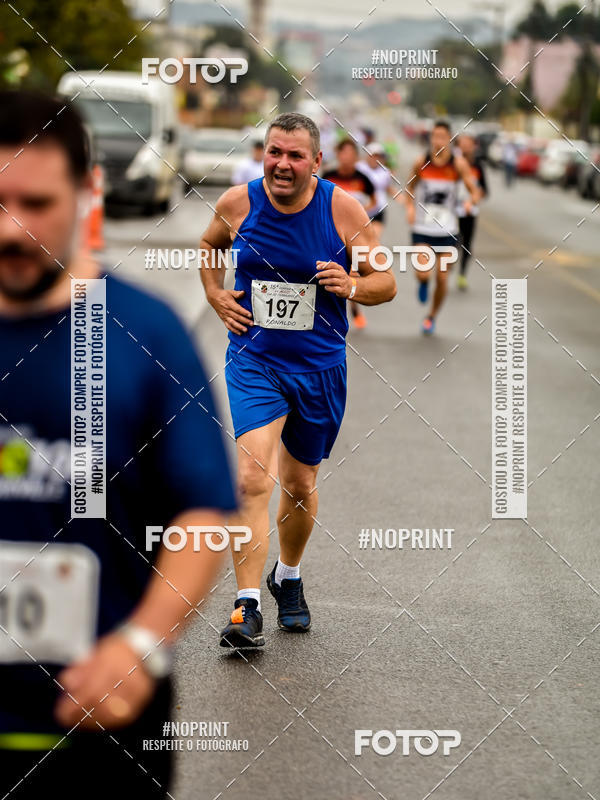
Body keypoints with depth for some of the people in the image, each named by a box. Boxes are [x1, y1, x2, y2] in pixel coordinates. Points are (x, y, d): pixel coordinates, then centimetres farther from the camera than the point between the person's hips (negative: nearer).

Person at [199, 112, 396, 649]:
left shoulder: (343, 209, -9)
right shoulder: (237, 204, -5)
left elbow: (387, 282, -1)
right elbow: (210, 247, 18)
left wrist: (352, 286, -22)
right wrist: (216, 295, 2)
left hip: (320, 366, 1)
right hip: (254, 361, -1)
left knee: (300, 485, 15)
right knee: (252, 479, -19)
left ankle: (288, 578, 42)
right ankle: (248, 609, -19)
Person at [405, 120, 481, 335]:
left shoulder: (458, 164, -7)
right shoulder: (421, 162, -4)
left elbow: (475, 191, -6)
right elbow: (410, 187, 11)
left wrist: (470, 201, -29)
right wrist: (410, 206, -7)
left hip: (447, 230, 0)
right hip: (422, 229, 0)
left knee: (442, 278, 2)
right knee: (422, 272, -18)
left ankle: (432, 317, 27)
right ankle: (424, 284, 22)